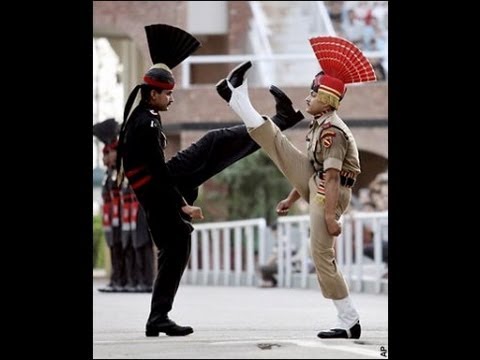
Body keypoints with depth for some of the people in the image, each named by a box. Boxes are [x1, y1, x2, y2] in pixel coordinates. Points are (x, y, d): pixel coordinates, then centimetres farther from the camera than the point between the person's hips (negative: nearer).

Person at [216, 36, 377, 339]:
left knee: (323, 257, -8)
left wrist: (330, 215, -29)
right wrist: (292, 198, 24)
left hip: (329, 194, -9)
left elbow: (332, 177, -27)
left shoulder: (332, 131, -22)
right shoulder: (321, 125, 10)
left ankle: (350, 322, -3)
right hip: (314, 184, 9)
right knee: (273, 138, 8)